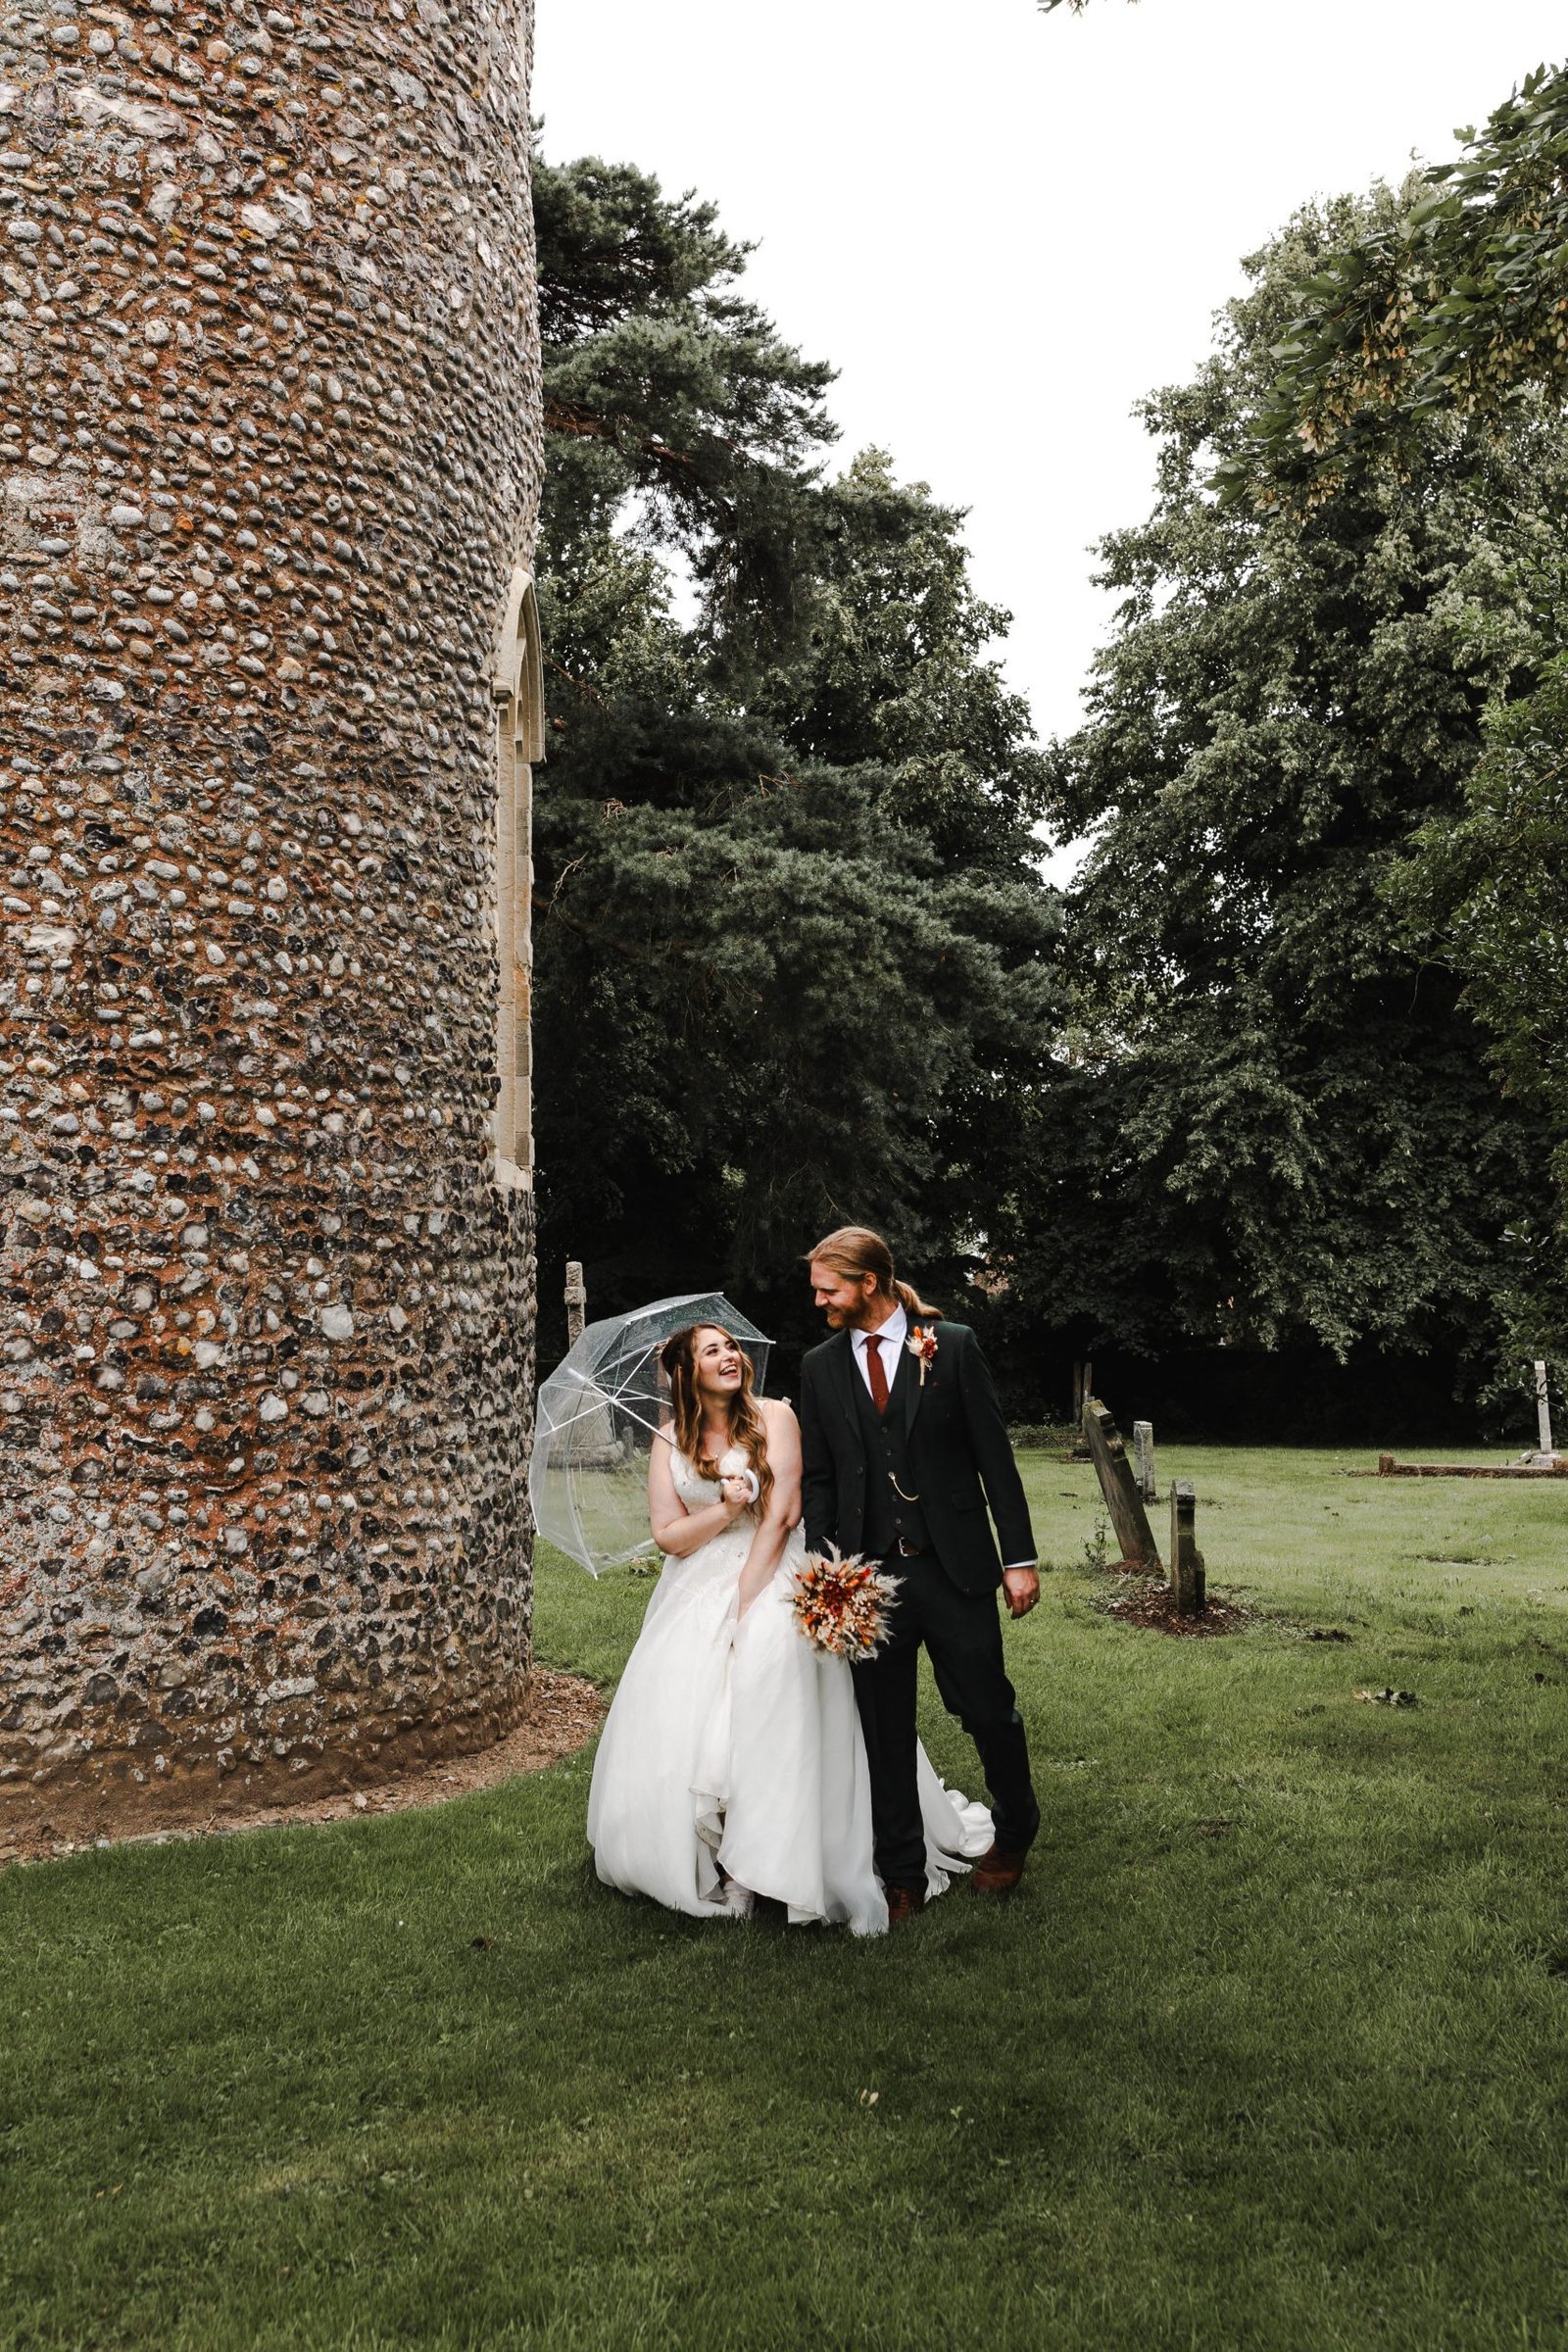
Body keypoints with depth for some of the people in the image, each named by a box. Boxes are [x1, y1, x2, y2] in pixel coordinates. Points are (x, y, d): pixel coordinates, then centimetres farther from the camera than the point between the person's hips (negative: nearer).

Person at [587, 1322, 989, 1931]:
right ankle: (704, 1863, 0)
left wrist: (744, 1601, -14)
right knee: (674, 1726, -11)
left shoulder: (773, 1418, -3)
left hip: (770, 1580, -3)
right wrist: (726, 1509, -15)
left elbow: (782, 1515, -10)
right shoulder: (670, 1441, 6)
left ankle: (761, 1865, -10)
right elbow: (667, 1536, 2)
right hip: (695, 1595, 3)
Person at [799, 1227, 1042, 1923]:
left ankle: (1014, 1832, 35)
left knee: (987, 1708, 6)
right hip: (868, 1574, 3)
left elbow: (994, 1457, -2)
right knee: (885, 1733, 8)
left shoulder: (953, 1346, -3)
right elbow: (818, 1479, 10)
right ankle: (902, 1876, 23)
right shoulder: (820, 1367, 6)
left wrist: (1019, 1557, -4)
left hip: (954, 1567, -2)